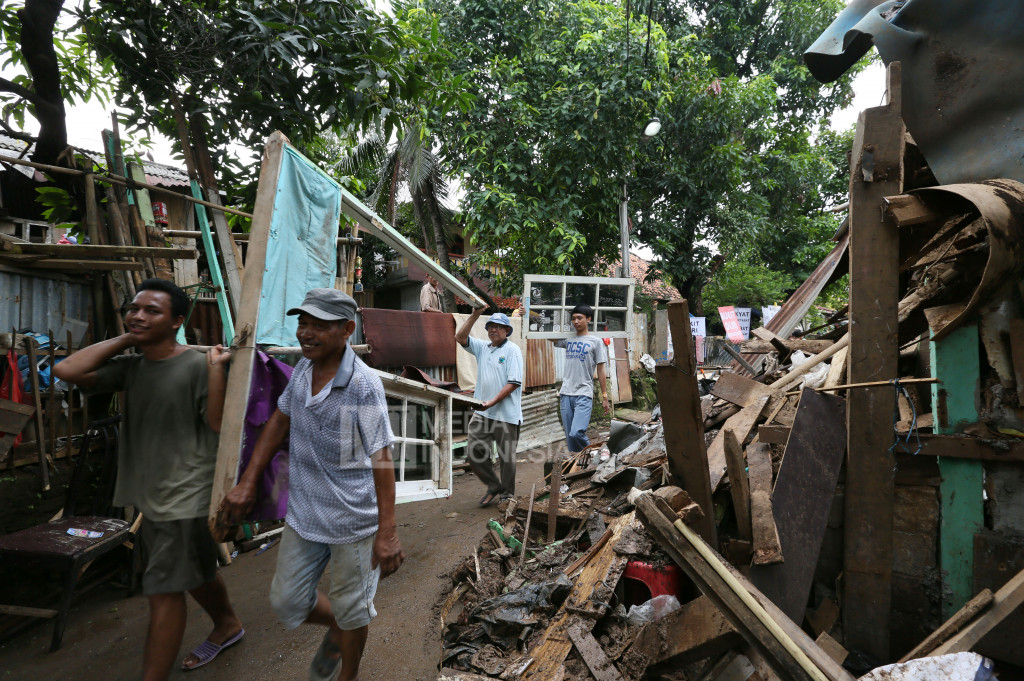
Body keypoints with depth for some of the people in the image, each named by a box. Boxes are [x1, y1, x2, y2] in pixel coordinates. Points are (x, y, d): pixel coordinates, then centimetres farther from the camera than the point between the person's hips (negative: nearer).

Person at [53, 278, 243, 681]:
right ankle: (227, 625, 48)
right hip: (149, 496, 7)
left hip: (187, 498, -7)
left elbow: (217, 424, -17)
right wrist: (124, 339, -3)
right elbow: (67, 371, -9)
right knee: (195, 573, 25)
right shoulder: (130, 366, 3)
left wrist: (216, 366, -25)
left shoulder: (196, 365, -15)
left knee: (163, 592, 0)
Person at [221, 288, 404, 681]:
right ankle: (335, 631, 49)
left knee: (350, 608, 15)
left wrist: (387, 532, -25)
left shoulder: (363, 385, -23)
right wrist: (248, 482, 7)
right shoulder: (304, 367, -2)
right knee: (287, 603, 18)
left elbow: (381, 458, -24)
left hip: (353, 519, -6)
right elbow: (279, 422, 9)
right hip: (304, 513, 6)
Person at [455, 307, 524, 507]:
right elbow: (460, 337, 6)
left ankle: (507, 495, 23)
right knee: (474, 451, 3)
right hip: (482, 412, 6)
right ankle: (493, 486, 23)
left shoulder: (512, 350, -6)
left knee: (507, 457, 6)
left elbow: (514, 382, -14)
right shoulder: (482, 347, 13)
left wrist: (492, 402, -19)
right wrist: (476, 314, 0)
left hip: (506, 414, -6)